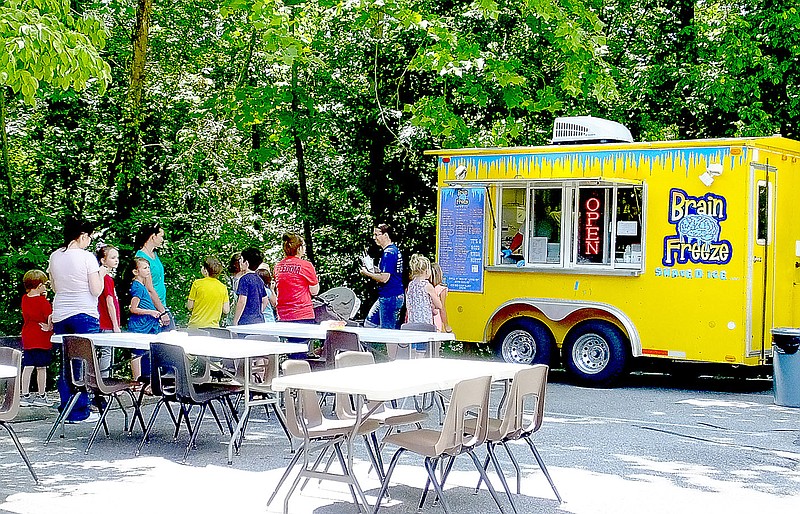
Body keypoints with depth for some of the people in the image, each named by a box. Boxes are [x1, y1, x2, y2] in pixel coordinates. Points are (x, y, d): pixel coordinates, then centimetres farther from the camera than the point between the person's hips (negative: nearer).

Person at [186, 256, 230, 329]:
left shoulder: (197, 283, -6)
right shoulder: (223, 288, 0)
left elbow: (190, 306, -3)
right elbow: (226, 311, 2)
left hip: (196, 325, -2)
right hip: (213, 327, 2)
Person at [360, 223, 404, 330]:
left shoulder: (388, 253, -18)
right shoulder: (395, 249, 14)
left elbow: (384, 278, -24)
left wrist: (367, 273, -10)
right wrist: (374, 271, 13)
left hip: (389, 298, -11)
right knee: (370, 322, 17)